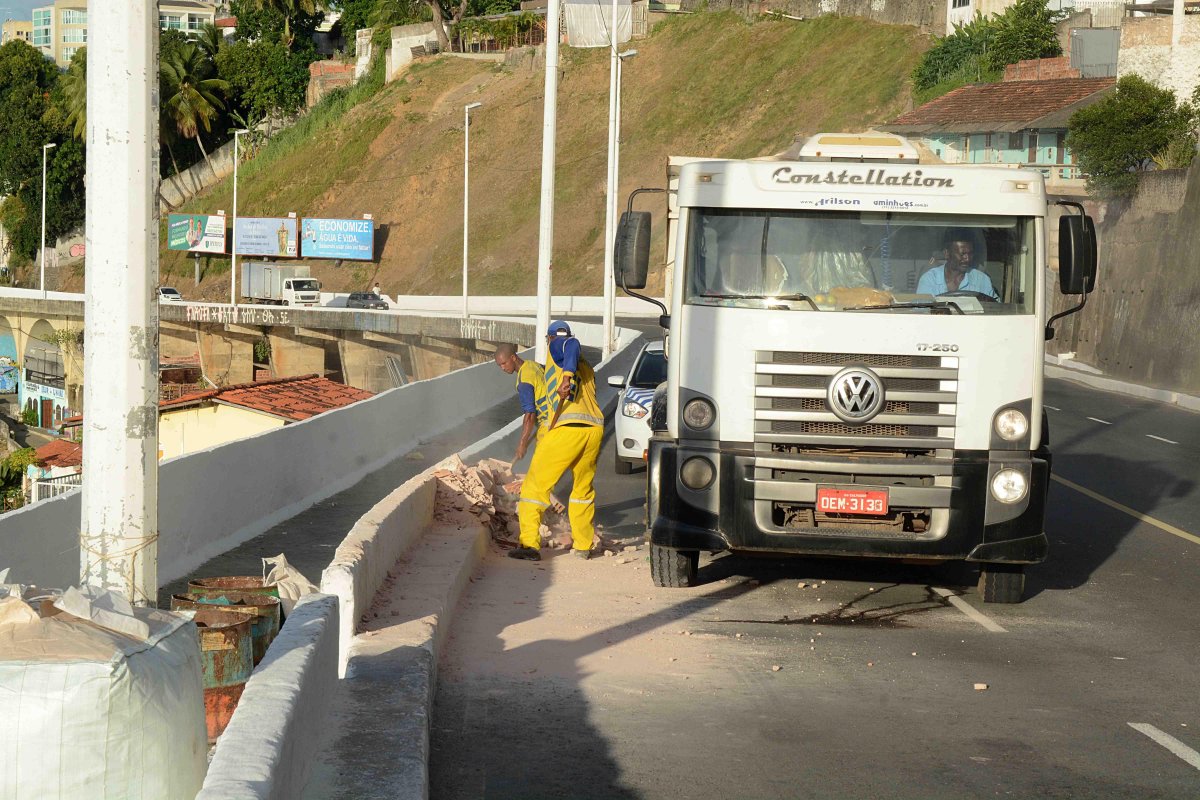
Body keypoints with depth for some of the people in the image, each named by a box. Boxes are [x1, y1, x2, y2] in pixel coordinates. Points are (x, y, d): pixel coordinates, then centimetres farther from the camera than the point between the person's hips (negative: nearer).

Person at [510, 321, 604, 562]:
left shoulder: (556, 347, 10)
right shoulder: (586, 366, 29)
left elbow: (572, 345, -13)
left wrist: (566, 376, -26)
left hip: (567, 427, -7)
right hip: (595, 427, 7)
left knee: (536, 484, 0)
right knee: (583, 487, 22)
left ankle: (530, 543, -8)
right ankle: (583, 546, 23)